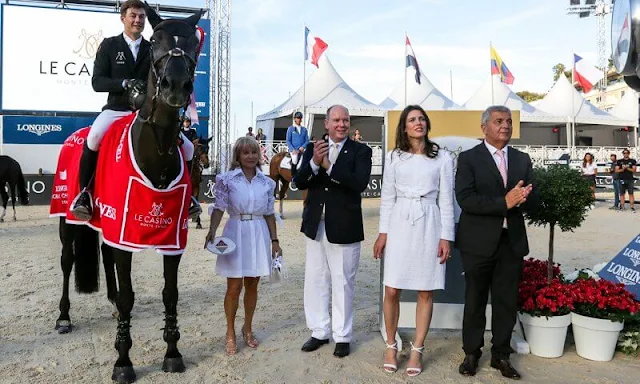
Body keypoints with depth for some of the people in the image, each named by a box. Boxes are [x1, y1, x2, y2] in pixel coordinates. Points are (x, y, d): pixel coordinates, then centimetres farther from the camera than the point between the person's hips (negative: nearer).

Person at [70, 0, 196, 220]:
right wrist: (125, 83, -19)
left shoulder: (153, 49, 11)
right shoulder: (109, 45, 5)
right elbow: (97, 82, -3)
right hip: (116, 109, -3)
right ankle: (84, 192, -17)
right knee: (93, 137, -34)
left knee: (187, 147, -10)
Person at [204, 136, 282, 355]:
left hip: (259, 235, 3)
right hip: (236, 233, -3)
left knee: (252, 285, 11)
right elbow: (219, 208, -8)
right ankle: (230, 333, 17)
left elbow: (269, 214, 10)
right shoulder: (227, 179, -3)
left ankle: (247, 329, 28)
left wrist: (274, 240, 8)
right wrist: (212, 231, -24)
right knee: (234, 286, 1)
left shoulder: (266, 182, 6)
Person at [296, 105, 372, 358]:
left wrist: (328, 165, -24)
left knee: (343, 283, 6)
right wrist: (314, 162, -23)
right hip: (315, 225, 4)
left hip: (343, 227, -4)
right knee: (315, 281, 12)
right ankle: (319, 332, 27)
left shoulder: (361, 151, -3)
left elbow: (360, 183, -19)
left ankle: (342, 336, 21)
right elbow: (300, 182, -4)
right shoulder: (313, 148, 6)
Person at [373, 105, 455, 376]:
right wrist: (383, 232, 1)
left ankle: (417, 350, 18)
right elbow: (388, 197, 7)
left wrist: (446, 237, -3)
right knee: (392, 290, 1)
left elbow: (446, 200, 2)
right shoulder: (394, 157, 6)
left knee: (426, 292, 4)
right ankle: (391, 346, 19)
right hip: (400, 224, 1)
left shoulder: (442, 157, 3)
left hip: (429, 225, 0)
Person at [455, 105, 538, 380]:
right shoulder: (468, 158, -4)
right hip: (479, 242, -4)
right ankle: (471, 353, 25)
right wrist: (504, 202, -23)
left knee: (507, 301, 10)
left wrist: (520, 198, -18)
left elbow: (534, 200, 5)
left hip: (512, 241, 4)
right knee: (475, 300, 9)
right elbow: (465, 199, -16)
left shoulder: (522, 159, 10)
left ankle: (500, 355, 25)